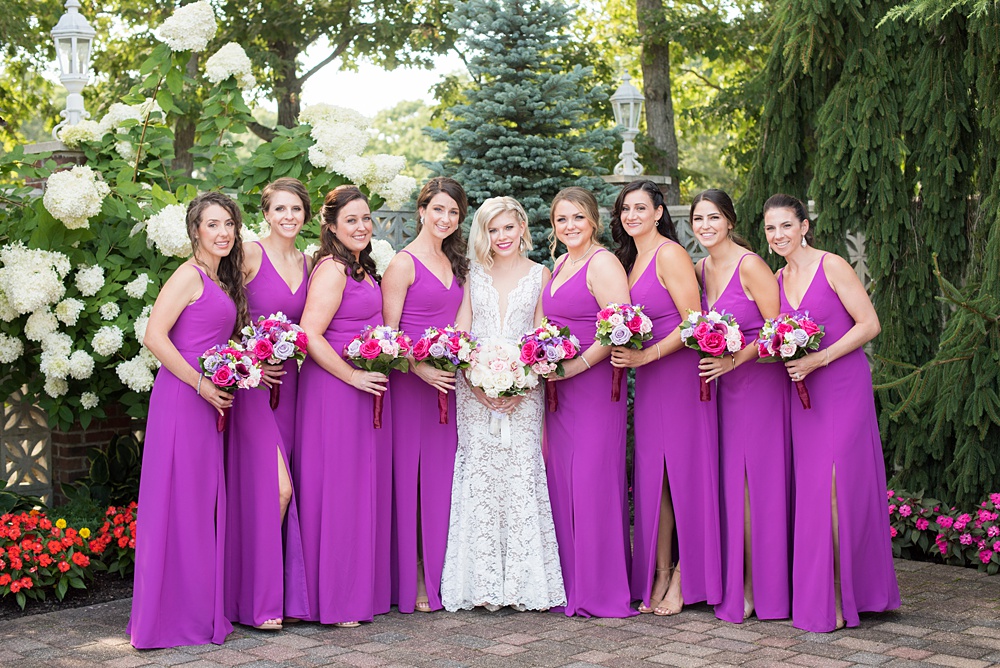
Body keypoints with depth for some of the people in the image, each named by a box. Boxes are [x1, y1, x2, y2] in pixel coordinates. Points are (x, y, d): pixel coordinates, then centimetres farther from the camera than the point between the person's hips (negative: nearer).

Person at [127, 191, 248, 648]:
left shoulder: (222, 281, 18)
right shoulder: (189, 275, -9)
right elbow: (155, 336, -17)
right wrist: (200, 382, -16)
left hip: (209, 401, 9)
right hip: (182, 398, -9)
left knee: (204, 504, 11)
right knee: (178, 502, -4)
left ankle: (200, 611, 19)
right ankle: (169, 616, 3)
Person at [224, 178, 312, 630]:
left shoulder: (308, 265, 13)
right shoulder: (250, 255, -6)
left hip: (288, 381, 6)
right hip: (252, 379, -6)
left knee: (279, 491, 7)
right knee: (273, 487, -11)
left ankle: (285, 593, 14)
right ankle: (256, 599, 0)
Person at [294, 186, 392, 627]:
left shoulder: (363, 268, 15)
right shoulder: (332, 270, -14)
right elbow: (310, 334, -21)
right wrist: (353, 376, -19)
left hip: (364, 386, 9)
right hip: (333, 388, -9)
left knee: (365, 487, 13)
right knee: (337, 488, -3)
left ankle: (362, 589, 22)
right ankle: (334, 600, 6)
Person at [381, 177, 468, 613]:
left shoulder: (454, 262, 15)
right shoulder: (403, 263, -6)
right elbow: (388, 332, -10)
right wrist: (420, 369, -22)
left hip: (448, 381, 7)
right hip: (411, 381, -6)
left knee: (442, 477, 8)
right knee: (410, 477, -2)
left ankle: (439, 575, 16)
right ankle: (411, 582, 5)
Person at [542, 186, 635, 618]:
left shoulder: (602, 264, -9)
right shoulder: (560, 266, 17)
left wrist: (577, 364, -18)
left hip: (594, 384, -9)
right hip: (561, 389, 9)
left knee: (592, 481, -6)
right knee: (561, 481, 8)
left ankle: (602, 591, 2)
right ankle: (571, 586, 16)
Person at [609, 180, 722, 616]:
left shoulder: (669, 254, -9)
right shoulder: (630, 259, 16)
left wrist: (645, 356, -18)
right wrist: (623, 353, 4)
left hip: (679, 375, -7)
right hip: (647, 382, 8)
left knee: (681, 472, -4)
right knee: (652, 476, 4)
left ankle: (684, 575, 4)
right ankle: (659, 576, 8)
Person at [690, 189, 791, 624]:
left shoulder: (750, 266, -12)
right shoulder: (699, 270, 10)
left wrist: (733, 360, -21)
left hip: (758, 380, -7)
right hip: (721, 383, 7)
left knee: (754, 485, -4)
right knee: (727, 483, 7)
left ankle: (755, 589, 4)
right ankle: (732, 584, 15)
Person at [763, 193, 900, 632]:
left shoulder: (832, 267, -6)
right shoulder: (778, 280, 13)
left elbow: (869, 324, -10)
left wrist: (817, 360, -16)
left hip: (842, 386, -6)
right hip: (802, 392, 6)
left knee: (835, 488, -10)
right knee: (808, 489, 3)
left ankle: (840, 597, -4)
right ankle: (813, 592, 11)